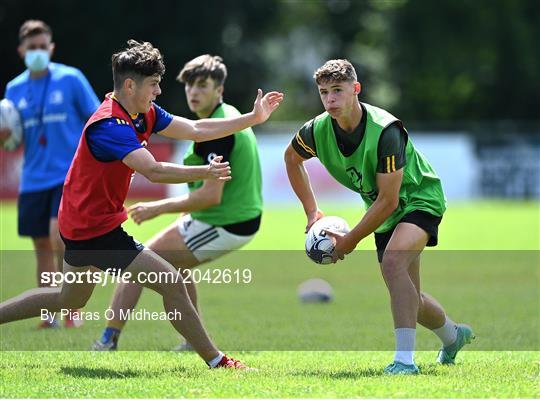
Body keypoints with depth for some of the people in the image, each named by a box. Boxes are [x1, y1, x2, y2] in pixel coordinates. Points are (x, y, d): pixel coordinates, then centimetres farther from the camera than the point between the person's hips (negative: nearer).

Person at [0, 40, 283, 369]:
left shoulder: (144, 114, 4)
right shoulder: (110, 126, -26)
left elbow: (195, 130, 6)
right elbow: (152, 171, -36)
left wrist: (253, 118, 1)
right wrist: (205, 173, -39)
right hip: (95, 229, -11)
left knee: (68, 301, 26)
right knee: (171, 282, -12)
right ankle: (216, 361, -6)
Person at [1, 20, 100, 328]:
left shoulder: (71, 79, -3)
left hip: (70, 174, -4)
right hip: (34, 179, 4)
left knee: (59, 233, -21)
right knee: (42, 246, 7)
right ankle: (49, 315, 16)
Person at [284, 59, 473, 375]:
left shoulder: (385, 130, -33)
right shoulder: (318, 130, -15)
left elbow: (388, 201, -29)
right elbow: (291, 157, 11)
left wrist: (351, 240, -22)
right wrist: (312, 211, 7)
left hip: (420, 198, -7)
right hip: (384, 212, 7)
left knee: (393, 259, -34)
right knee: (408, 298, 11)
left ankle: (405, 358, -36)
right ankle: (453, 335, 42)